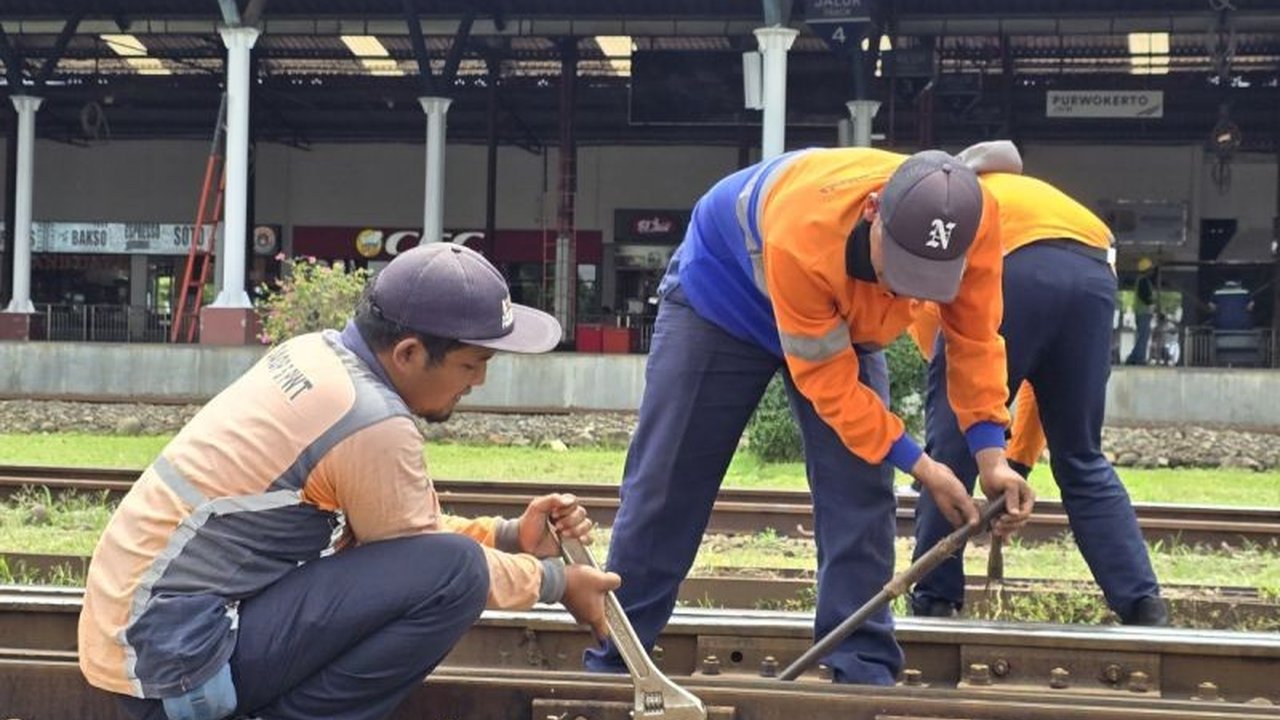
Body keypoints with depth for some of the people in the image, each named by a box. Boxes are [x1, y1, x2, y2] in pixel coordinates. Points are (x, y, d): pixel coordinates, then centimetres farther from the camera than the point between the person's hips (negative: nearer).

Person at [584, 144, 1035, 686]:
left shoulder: (970, 217, -34)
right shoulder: (799, 238, -46)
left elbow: (974, 335, -18)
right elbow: (829, 382, -34)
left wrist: (991, 454, -26)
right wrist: (918, 464, -33)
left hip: (844, 317, 4)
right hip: (721, 289, -4)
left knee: (859, 490, -9)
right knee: (666, 484, -1)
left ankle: (864, 669, -2)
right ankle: (611, 659, 10)